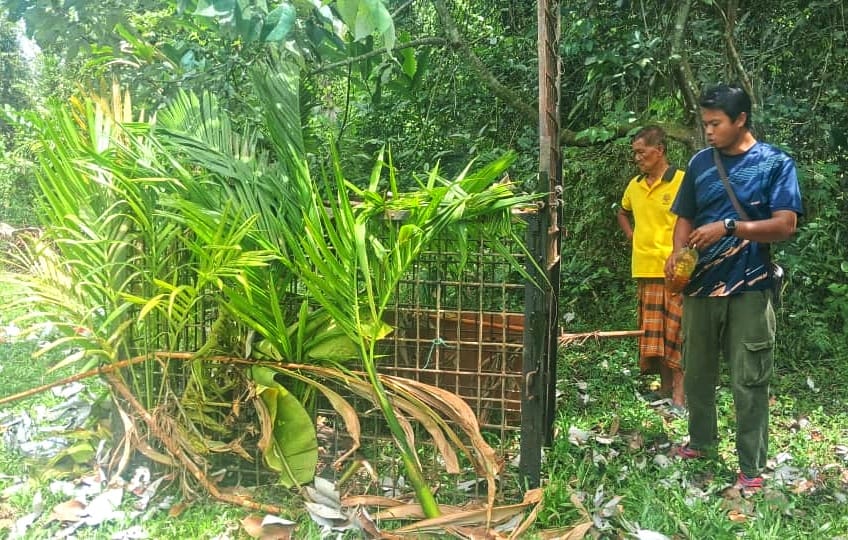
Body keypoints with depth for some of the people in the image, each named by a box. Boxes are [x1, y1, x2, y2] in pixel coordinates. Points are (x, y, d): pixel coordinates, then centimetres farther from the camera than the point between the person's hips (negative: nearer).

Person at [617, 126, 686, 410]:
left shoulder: (682, 182, -9)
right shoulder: (634, 186, 11)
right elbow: (623, 212, 31)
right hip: (645, 270, 7)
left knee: (676, 331, -5)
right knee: (653, 333, 11)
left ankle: (679, 395, -2)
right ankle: (665, 390, 22)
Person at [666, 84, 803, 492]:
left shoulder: (775, 163, -4)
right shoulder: (700, 163, 8)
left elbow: (785, 226, -12)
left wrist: (728, 227, -22)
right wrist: (677, 253, -8)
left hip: (749, 288, -4)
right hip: (700, 285, 4)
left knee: (749, 381, 0)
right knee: (696, 372, 14)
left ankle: (751, 466, 9)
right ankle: (700, 441, 34)